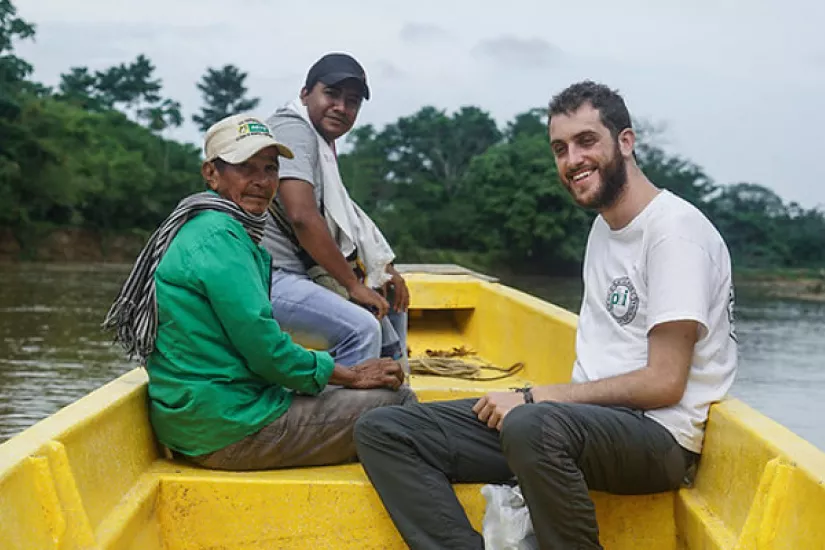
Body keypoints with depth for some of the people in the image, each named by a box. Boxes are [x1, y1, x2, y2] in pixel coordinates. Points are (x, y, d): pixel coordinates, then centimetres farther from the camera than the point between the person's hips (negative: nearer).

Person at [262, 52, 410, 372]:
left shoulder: (322, 143, 20)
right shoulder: (293, 130, -12)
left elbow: (347, 221, 23)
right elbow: (302, 216, -23)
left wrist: (386, 271, 8)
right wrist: (353, 284, -16)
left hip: (300, 273, 11)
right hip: (265, 277, -11)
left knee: (390, 304, 20)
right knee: (361, 328, -27)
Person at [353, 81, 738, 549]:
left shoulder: (675, 229, -10)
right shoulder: (604, 226, 19)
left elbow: (663, 383, -16)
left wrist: (533, 399, -13)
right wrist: (528, 401, 0)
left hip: (658, 437, -9)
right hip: (590, 422, 9)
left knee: (533, 426, -43)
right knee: (382, 431, -3)